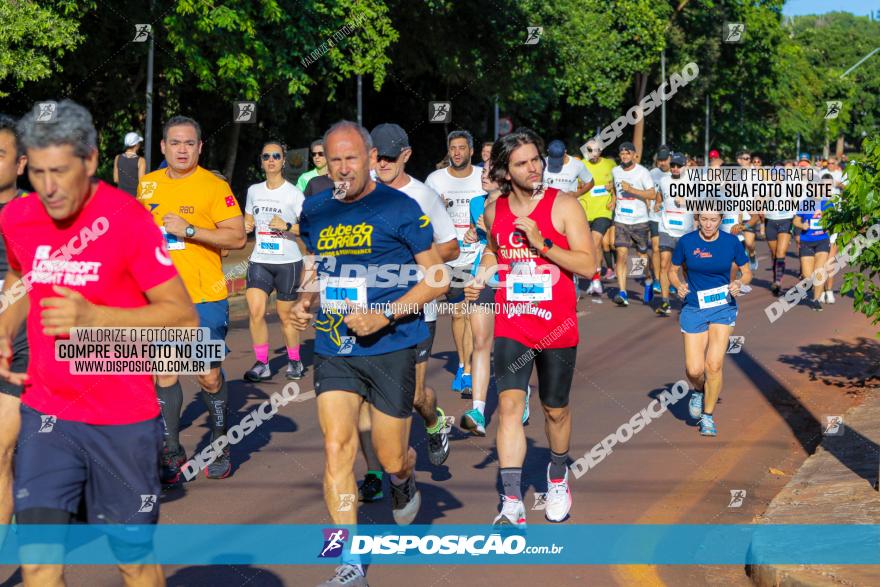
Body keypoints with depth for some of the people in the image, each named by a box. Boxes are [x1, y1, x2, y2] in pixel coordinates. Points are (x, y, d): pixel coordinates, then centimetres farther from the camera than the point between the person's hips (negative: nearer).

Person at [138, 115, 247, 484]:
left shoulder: (214, 187, -7)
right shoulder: (148, 184, 8)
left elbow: (238, 237, -13)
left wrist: (189, 230, -19)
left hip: (204, 296, -4)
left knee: (209, 376, 2)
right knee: (163, 375, 2)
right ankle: (172, 454, 11)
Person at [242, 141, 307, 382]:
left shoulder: (294, 193, -5)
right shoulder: (254, 191, 9)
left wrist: (286, 227, -23)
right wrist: (246, 226, 2)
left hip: (288, 262, -3)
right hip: (259, 261, 3)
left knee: (285, 315, 5)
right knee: (255, 311, -12)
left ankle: (295, 361, 24)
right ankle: (262, 364, -3)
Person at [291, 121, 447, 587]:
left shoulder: (400, 208, -6)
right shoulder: (314, 212, 8)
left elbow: (438, 278, -5)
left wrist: (386, 314, -17)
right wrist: (305, 301, 4)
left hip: (390, 348, -3)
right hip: (333, 350, 3)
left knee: (391, 458, 6)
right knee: (336, 448, -10)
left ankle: (403, 482, 46)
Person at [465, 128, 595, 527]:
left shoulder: (564, 206, -8)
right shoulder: (494, 210, 5)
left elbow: (588, 265, -13)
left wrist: (542, 243, -21)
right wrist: (480, 277, 8)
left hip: (558, 328, -2)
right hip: (511, 326, 2)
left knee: (556, 409, 12)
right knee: (509, 404, -12)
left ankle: (557, 476, 40)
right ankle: (512, 503, -14)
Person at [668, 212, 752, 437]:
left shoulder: (732, 242, -4)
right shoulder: (686, 242, -5)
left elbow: (747, 271, 8)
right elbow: (673, 270, 8)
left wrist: (740, 283, -14)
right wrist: (679, 285, -13)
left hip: (723, 307, 0)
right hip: (694, 309, 0)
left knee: (714, 364, -14)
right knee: (694, 370, -6)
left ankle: (708, 416, 5)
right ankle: (698, 391, 32)